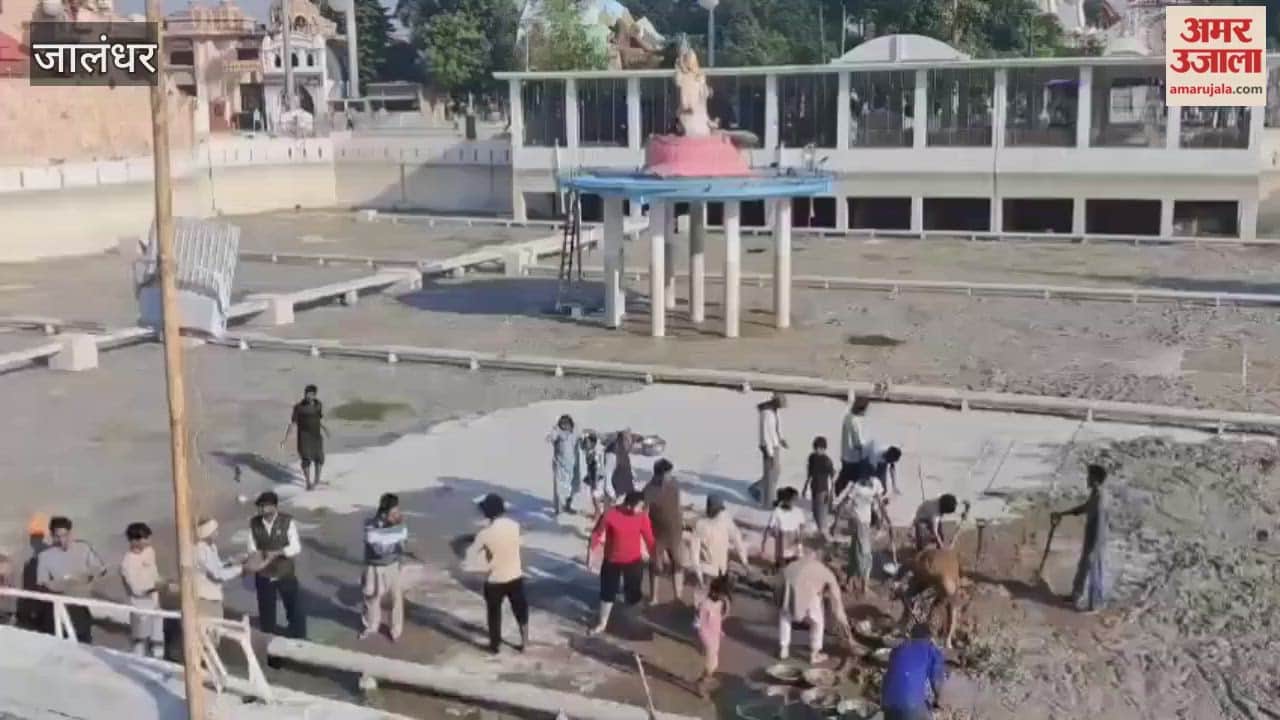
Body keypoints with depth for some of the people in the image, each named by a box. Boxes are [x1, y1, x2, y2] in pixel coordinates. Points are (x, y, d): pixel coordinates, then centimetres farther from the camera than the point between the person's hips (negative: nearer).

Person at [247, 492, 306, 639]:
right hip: (263, 575, 2)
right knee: (265, 610, 15)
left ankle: (299, 641, 28)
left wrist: (278, 552, -30)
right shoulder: (254, 523, -6)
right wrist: (255, 555, -20)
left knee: (295, 608, 10)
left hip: (285, 574, -2)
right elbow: (252, 546, 2)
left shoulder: (287, 522, -14)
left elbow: (296, 548, -15)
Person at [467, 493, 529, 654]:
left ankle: (495, 645, 31)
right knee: (520, 610, 21)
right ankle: (524, 642, 31)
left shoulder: (485, 534, -20)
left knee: (494, 614, 18)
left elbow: (472, 554, -5)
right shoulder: (514, 525, -9)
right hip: (516, 577, 3)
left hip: (495, 580, -3)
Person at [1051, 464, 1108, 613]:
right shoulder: (1095, 495, -1)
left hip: (1095, 543, -9)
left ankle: (1094, 604, 25)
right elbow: (1083, 507, 18)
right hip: (1091, 540, 9)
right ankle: (1077, 596, 42)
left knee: (1094, 572, 8)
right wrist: (1061, 514, 21)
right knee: (1083, 568, 24)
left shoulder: (1099, 501, -31)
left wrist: (1092, 550, -21)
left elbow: (1098, 528, -27)